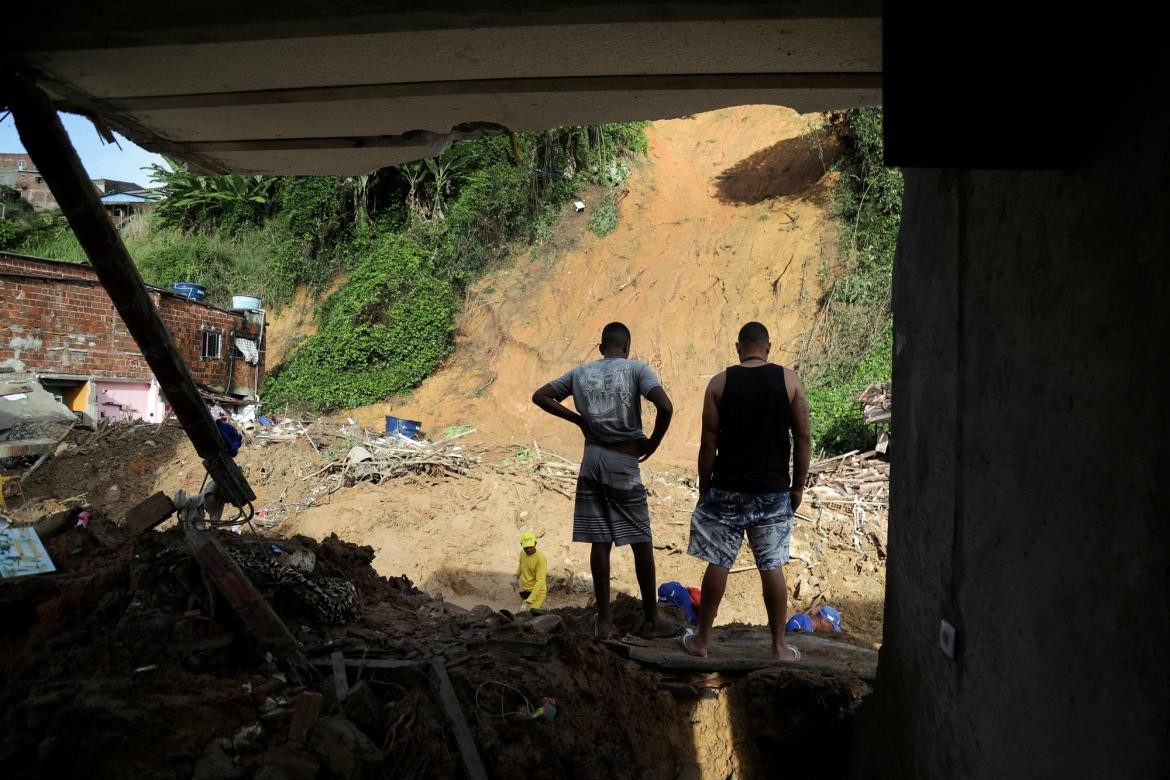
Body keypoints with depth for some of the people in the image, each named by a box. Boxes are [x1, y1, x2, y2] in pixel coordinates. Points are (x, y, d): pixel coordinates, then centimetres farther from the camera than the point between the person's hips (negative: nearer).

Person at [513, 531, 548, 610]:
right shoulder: (522, 553, -3)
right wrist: (516, 576, 5)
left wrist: (529, 600, -32)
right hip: (524, 590, 7)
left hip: (536, 592, -6)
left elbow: (540, 581, -27)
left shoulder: (540, 558, -23)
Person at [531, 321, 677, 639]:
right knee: (641, 542, 7)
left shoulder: (580, 373, 10)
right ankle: (651, 620, 15)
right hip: (624, 463, -4)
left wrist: (577, 419, 13)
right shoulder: (637, 369, -3)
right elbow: (665, 407, -18)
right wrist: (653, 441, -3)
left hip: (592, 460, 4)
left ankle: (604, 621, 12)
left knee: (600, 542, 8)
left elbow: (540, 396, 14)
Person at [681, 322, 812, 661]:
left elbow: (709, 443, -2)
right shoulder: (788, 379, 0)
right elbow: (803, 437, 0)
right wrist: (798, 486, 9)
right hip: (773, 491, 1)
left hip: (727, 490, 0)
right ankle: (779, 646, 16)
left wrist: (704, 490, 7)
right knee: (772, 567, 8)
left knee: (718, 564, 8)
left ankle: (701, 640, 19)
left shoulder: (720, 382, -1)